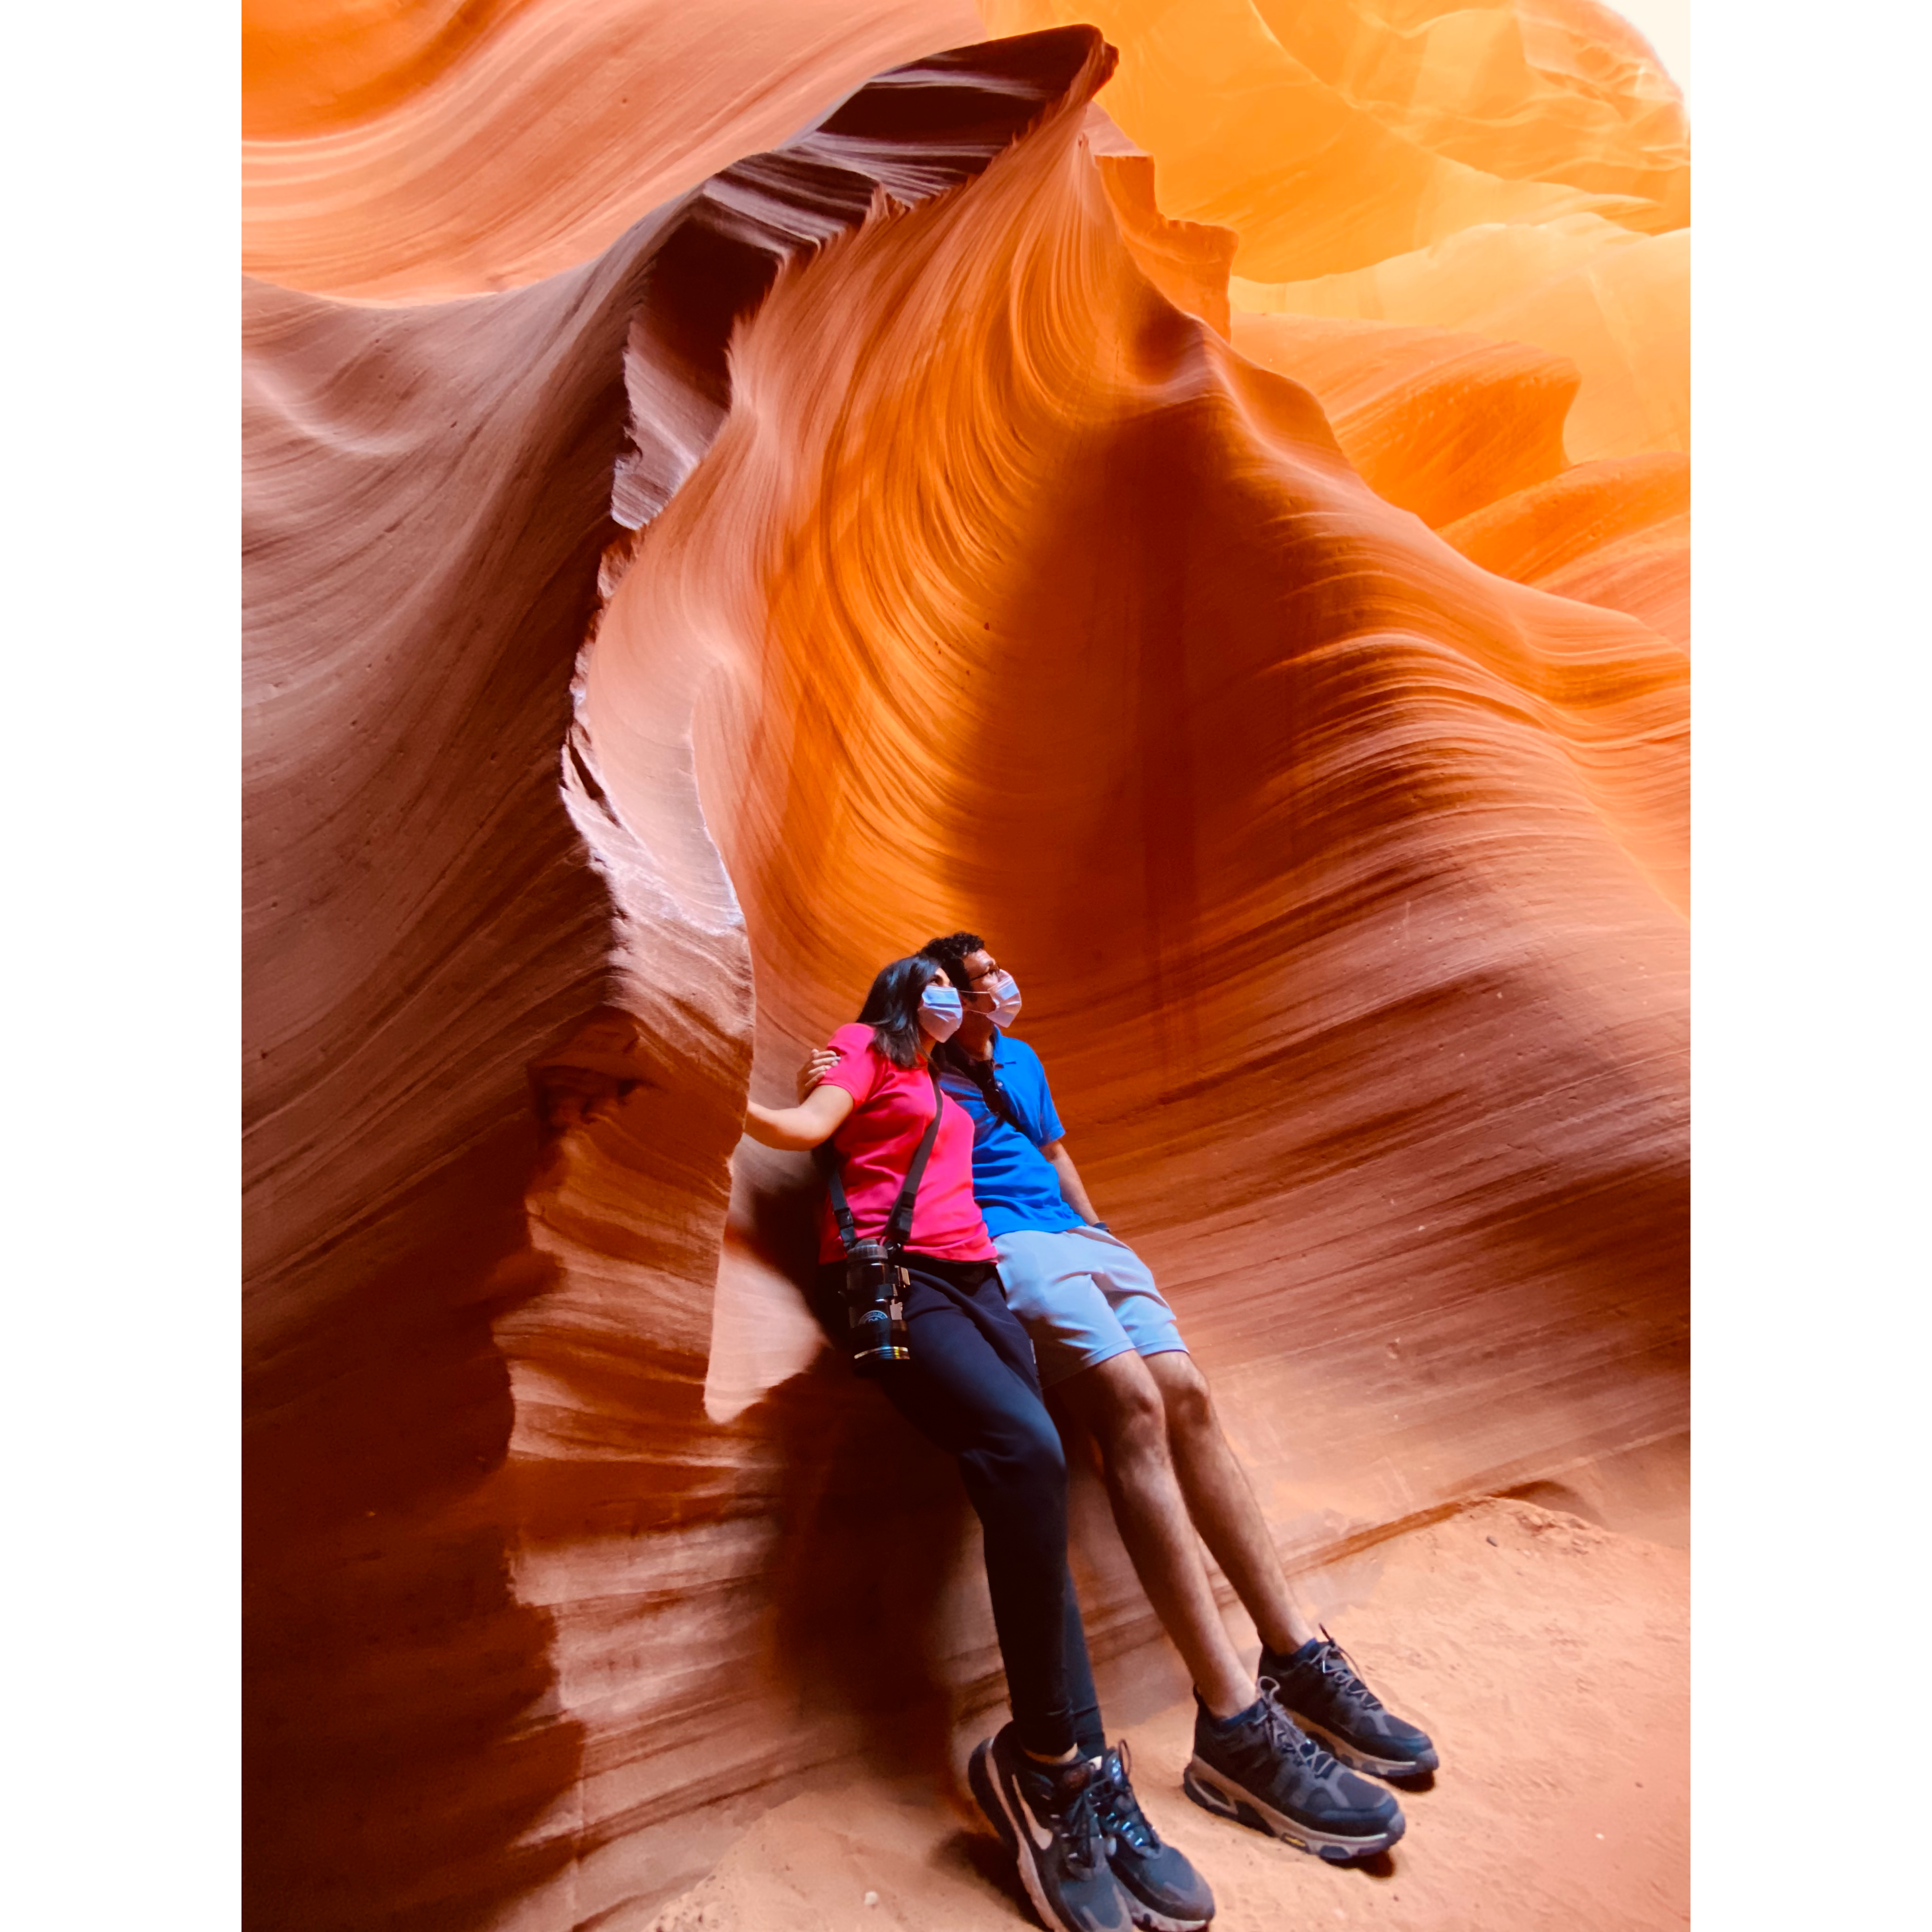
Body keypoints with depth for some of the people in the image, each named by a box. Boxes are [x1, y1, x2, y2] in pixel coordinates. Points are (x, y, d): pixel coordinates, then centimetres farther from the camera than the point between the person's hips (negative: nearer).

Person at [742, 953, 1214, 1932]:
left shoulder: (948, 1089, 32)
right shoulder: (867, 1051, 13)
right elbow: (805, 1126, -2)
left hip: (972, 1274, 7)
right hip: (886, 1271, -7)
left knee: (1026, 1471, -16)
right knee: (1023, 1446, -28)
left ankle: (1070, 1770, -19)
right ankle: (1053, 1760, -21)